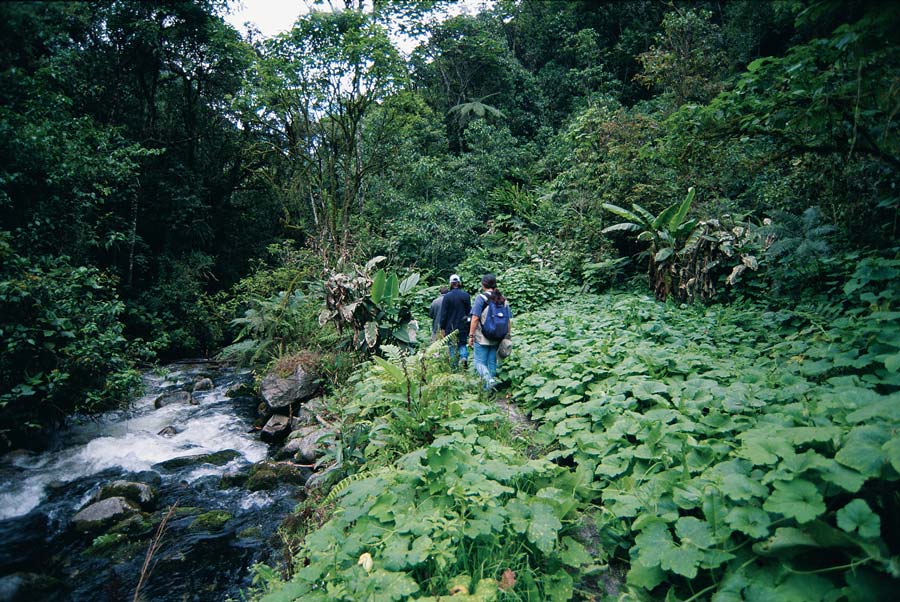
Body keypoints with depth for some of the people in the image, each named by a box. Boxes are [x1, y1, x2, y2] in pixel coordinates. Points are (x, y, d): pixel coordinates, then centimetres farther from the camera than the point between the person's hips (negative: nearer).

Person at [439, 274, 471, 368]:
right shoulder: (466, 295, 1)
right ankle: (464, 356, -11)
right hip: (463, 326, 2)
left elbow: (443, 314, -7)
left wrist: (442, 328, -1)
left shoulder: (447, 297, -8)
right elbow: (469, 311, 8)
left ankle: (454, 367, 8)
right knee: (463, 343, 16)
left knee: (453, 347, 6)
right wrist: (469, 325, 17)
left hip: (451, 327, -2)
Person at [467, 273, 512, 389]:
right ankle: (489, 388, 19)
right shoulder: (503, 299, 6)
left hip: (482, 338, -5)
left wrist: (471, 335, -8)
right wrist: (508, 336, 14)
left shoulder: (481, 297, -9)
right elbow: (508, 320, 7)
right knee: (492, 362, 13)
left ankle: (488, 378, -23)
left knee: (479, 362, 2)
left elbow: (475, 319, -14)